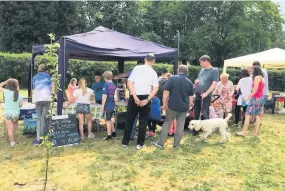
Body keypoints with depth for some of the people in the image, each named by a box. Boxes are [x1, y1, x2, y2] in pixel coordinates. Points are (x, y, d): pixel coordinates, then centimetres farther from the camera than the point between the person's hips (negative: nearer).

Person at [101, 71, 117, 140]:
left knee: (107, 120, 2)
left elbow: (105, 96, -18)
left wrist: (102, 106, -14)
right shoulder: (114, 85, 7)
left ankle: (109, 136, 7)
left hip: (107, 106, -7)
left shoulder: (106, 85, -14)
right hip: (112, 105, 7)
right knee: (109, 120, 21)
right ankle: (113, 133, 28)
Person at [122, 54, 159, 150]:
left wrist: (135, 97, -12)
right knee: (143, 121, 10)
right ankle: (140, 143, 13)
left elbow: (129, 83, -11)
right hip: (145, 98, 0)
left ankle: (125, 142, 18)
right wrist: (147, 100, -11)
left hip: (134, 97, 0)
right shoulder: (153, 73, 2)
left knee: (130, 120, 11)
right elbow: (156, 88, -8)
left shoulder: (137, 68, -3)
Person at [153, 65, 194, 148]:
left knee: (167, 123, 7)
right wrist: (189, 105, 25)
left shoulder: (172, 78, -5)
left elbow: (166, 92, -11)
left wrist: (164, 104, -3)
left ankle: (160, 142, 10)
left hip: (173, 106, -3)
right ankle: (176, 144, 14)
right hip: (184, 107, 3)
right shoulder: (189, 82, 7)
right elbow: (190, 96, 12)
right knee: (180, 125, 8)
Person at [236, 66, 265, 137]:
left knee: (248, 115, -7)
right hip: (261, 98, 9)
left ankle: (243, 132, -9)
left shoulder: (257, 77, -9)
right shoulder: (263, 78, 16)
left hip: (256, 98, -9)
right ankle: (256, 132, 9)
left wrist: (248, 97, -17)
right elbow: (261, 90, 15)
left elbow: (255, 89, -17)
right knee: (257, 115, 9)